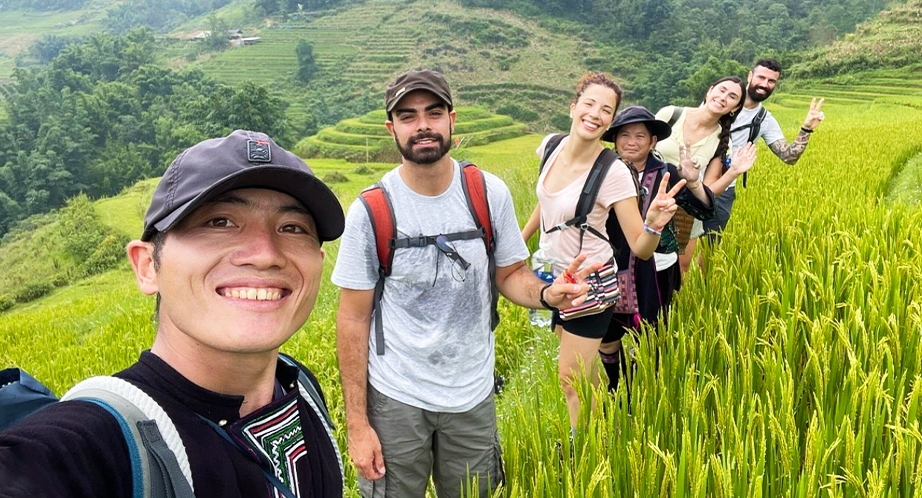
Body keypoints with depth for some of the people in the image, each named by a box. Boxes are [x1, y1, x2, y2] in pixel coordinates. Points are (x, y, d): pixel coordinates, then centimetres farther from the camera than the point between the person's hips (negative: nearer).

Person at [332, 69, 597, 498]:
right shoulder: (370, 210, -13)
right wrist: (356, 423, -8)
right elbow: (353, 319, -8)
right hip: (394, 398, -2)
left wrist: (547, 293, -21)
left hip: (473, 396, 2)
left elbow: (510, 274, 3)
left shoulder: (490, 193, -8)